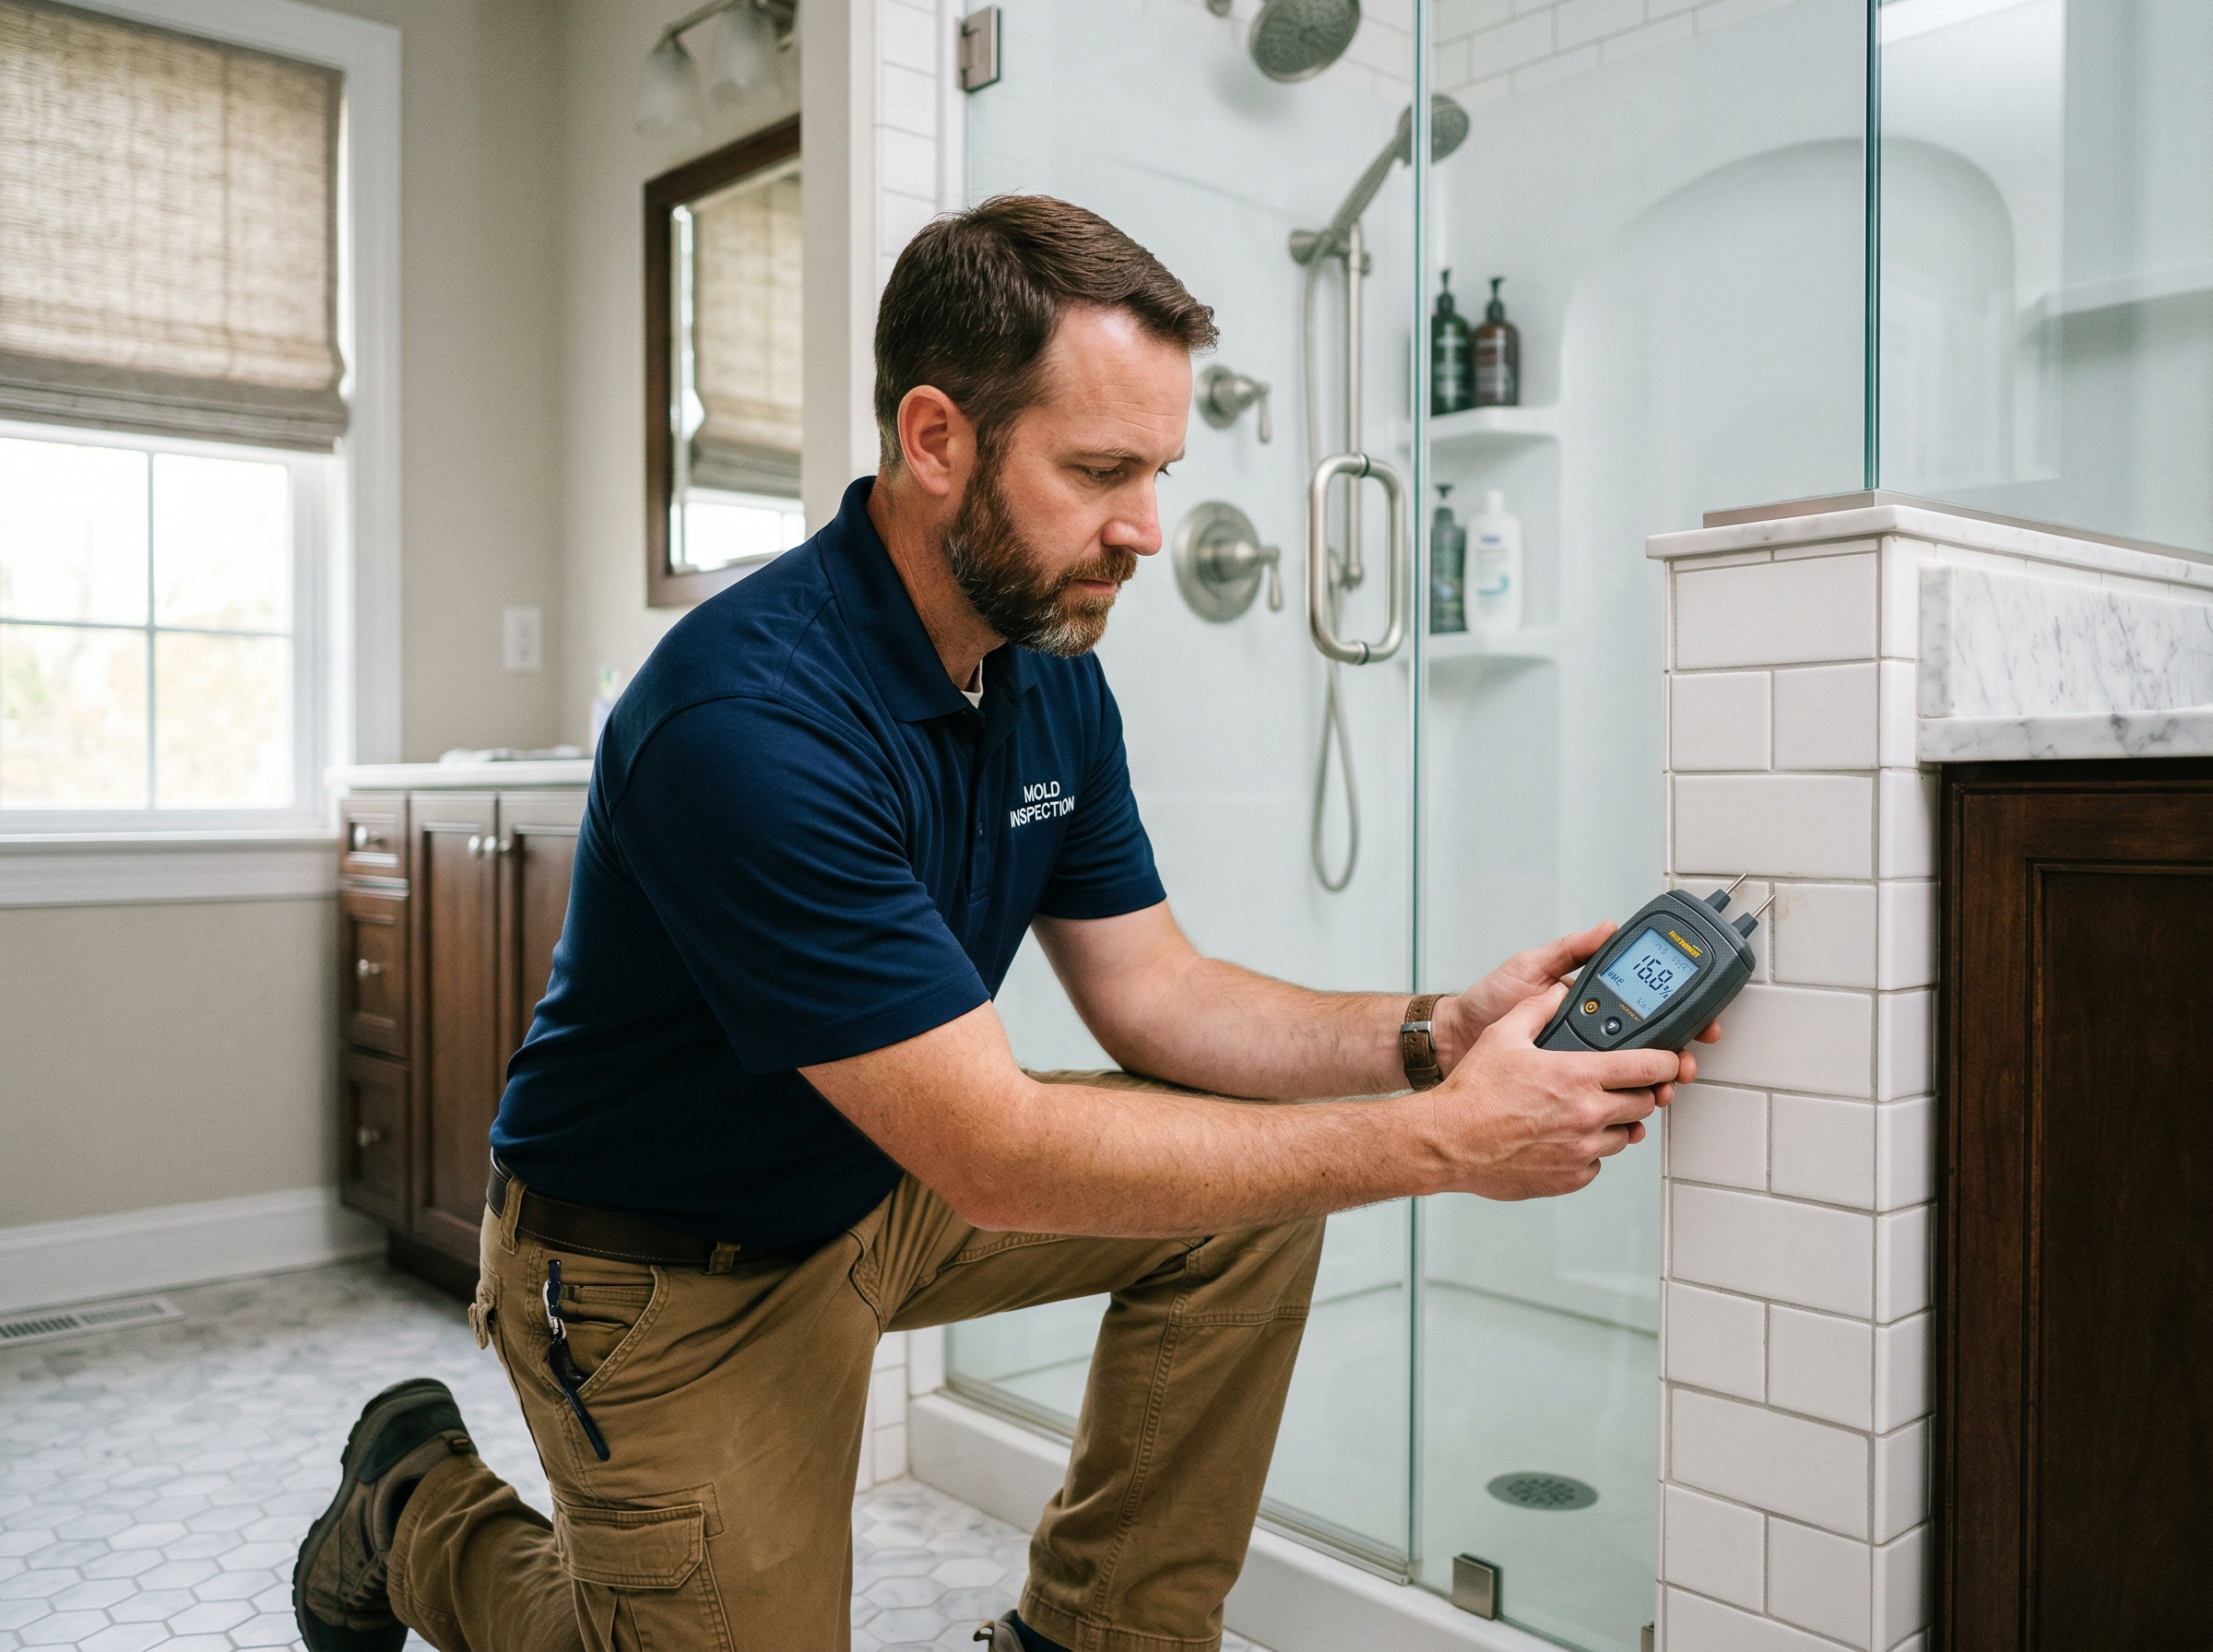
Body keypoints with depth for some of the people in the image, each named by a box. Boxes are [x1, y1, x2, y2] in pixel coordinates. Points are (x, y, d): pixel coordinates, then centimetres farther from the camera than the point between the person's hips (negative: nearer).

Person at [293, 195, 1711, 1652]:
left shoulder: (1053, 674, -6)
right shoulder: (748, 717, -33)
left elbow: (1152, 989, -1)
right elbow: (995, 1153, -34)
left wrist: (1432, 1037, -18)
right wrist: (1437, 1143, -33)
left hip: (892, 1187, 7)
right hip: (671, 1268, -7)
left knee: (1257, 1176, -5)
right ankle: (419, 1512, 26)